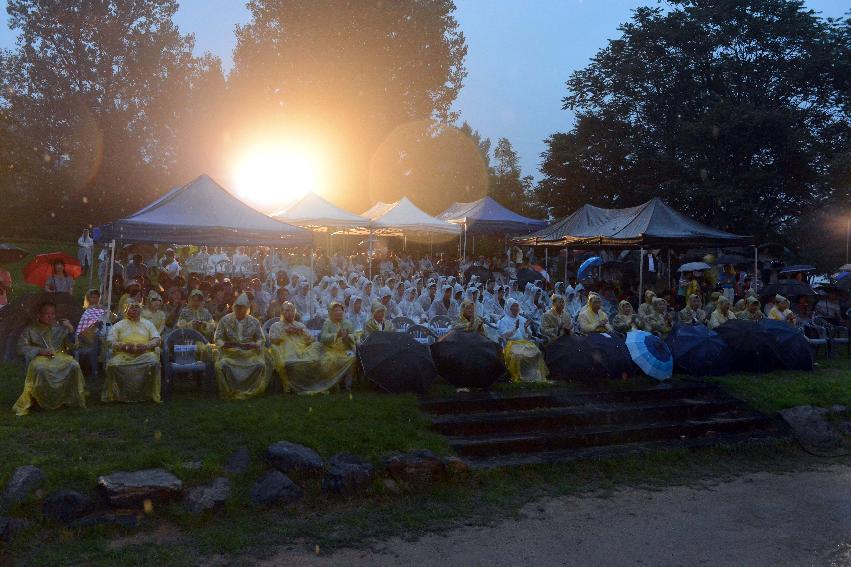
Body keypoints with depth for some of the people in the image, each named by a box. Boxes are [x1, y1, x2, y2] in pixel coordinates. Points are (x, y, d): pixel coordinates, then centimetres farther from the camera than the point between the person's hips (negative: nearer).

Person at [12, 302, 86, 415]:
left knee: (74, 366, -31)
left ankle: (71, 399, -15)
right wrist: (40, 350, -12)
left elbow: (72, 346, 6)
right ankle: (44, 401, -22)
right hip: (39, 357, -1)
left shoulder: (60, 327, 13)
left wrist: (71, 330, -10)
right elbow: (21, 347, 3)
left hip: (61, 355, 1)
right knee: (40, 369, -38)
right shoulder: (31, 330, 11)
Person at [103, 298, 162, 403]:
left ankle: (150, 394, -22)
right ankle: (118, 394, -15)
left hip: (144, 354, 0)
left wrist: (146, 346, -8)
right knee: (113, 365, -31)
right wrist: (125, 346, -11)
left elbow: (157, 340, 12)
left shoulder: (147, 324, 20)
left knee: (154, 363, -32)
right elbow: (110, 342, 6)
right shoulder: (118, 325, 17)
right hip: (123, 355, 0)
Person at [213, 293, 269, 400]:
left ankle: (250, 391, -8)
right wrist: (225, 344, -19)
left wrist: (254, 345, -15)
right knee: (222, 366, -31)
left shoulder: (254, 322, 6)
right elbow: (217, 339, 3)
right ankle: (230, 391, -11)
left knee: (260, 365, -26)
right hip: (229, 353, -1)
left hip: (249, 353, 1)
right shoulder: (225, 320, 3)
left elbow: (261, 339, 7)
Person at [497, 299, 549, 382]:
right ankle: (518, 378, -25)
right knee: (517, 355, -35)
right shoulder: (504, 321, 6)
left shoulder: (523, 319, 19)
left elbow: (527, 336, 13)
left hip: (524, 343, 4)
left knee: (536, 353, -24)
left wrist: (526, 327, -7)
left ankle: (537, 376, -18)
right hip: (511, 343, -4)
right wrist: (515, 328, -19)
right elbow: (504, 335, -8)